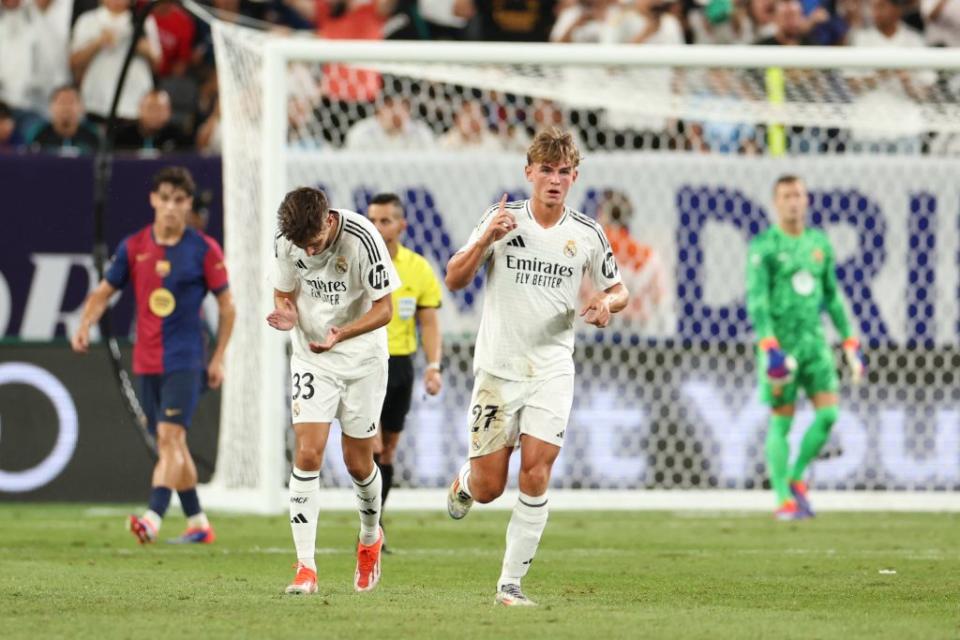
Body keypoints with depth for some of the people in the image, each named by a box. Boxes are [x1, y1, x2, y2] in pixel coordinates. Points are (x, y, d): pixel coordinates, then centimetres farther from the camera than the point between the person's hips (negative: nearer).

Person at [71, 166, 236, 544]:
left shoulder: (204, 250, -4)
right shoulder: (133, 247, 5)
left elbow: (227, 306, 3)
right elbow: (104, 292, 11)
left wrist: (218, 359, -1)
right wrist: (85, 325, -9)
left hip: (184, 359, -5)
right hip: (147, 361, 5)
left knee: (170, 435, -18)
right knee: (169, 443, 10)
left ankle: (154, 516, -29)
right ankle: (198, 524, 21)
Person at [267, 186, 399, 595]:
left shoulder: (362, 239, -22)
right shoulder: (286, 243, -11)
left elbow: (383, 309, -16)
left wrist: (340, 334, -32)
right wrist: (286, 314, -19)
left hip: (362, 358, -2)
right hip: (311, 358, 2)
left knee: (357, 462, 6)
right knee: (307, 454, -13)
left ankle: (370, 538, 37)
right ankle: (305, 568, -13)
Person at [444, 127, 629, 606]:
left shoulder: (586, 234, 2)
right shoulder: (503, 219, -2)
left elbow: (617, 290, 15)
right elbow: (454, 280, -2)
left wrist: (607, 303, -9)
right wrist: (485, 239, -19)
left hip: (552, 372, 1)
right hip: (498, 368, 0)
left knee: (535, 476, -13)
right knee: (488, 487, 2)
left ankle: (511, 583, -4)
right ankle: (464, 482, 40)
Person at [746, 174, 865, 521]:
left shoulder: (819, 243, 11)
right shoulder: (763, 246, -5)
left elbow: (832, 296, 18)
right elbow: (756, 299, -13)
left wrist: (851, 345, 14)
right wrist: (769, 347, -24)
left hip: (814, 340, 5)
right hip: (780, 343, -5)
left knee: (828, 412, -8)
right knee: (781, 421, -3)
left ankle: (795, 479, 10)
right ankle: (784, 500, 3)